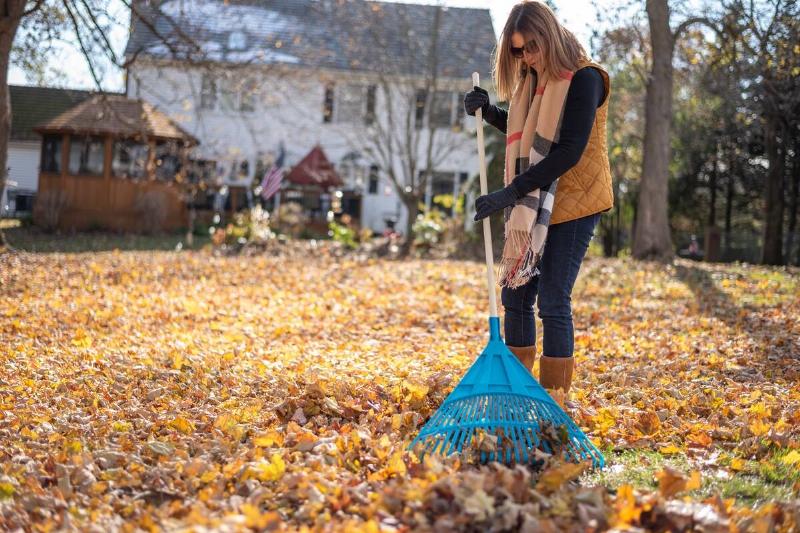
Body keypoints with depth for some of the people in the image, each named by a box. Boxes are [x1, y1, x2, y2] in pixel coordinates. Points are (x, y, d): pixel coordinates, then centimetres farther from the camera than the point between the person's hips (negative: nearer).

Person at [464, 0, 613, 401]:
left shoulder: (583, 79, -15)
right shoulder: (533, 79, 10)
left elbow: (568, 152, -22)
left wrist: (511, 192, -26)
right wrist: (488, 112, 6)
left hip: (574, 204, -8)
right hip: (535, 206, 8)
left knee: (553, 302, -9)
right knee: (515, 295, 8)